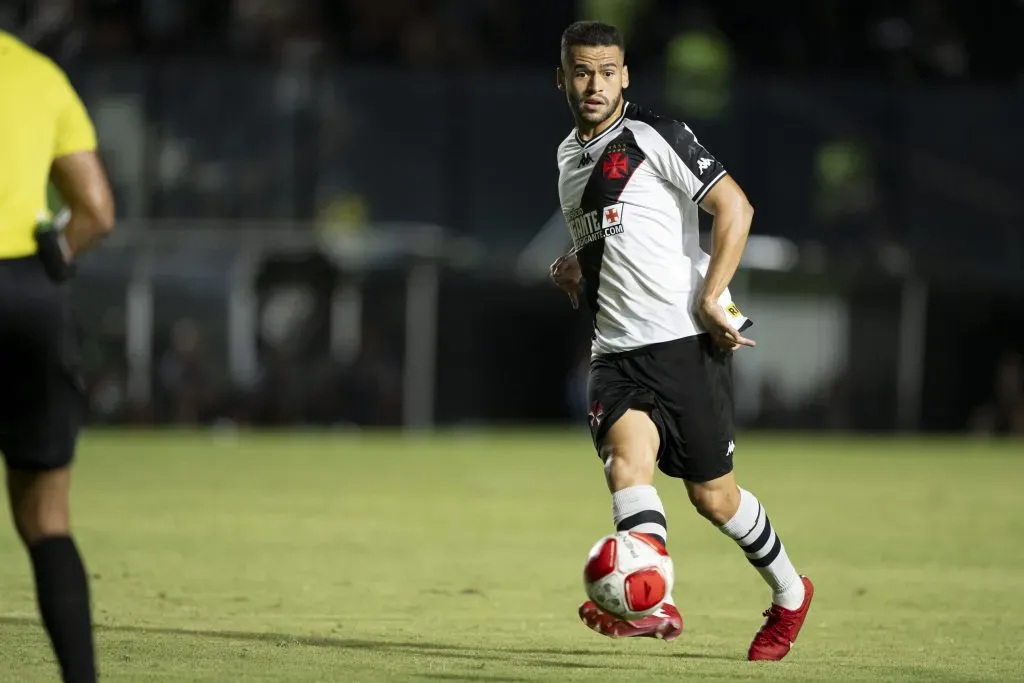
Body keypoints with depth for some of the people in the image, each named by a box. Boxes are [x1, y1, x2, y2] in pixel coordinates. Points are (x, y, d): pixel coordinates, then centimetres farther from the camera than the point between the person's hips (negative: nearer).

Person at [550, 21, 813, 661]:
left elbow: (734, 206, -11)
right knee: (626, 459, -23)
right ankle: (653, 604, -39)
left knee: (713, 495, 1)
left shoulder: (654, 136, -5)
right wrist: (579, 272, 13)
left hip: (686, 340, -6)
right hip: (617, 352, 6)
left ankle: (789, 592, 26)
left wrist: (712, 296, -19)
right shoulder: (570, 156, 19)